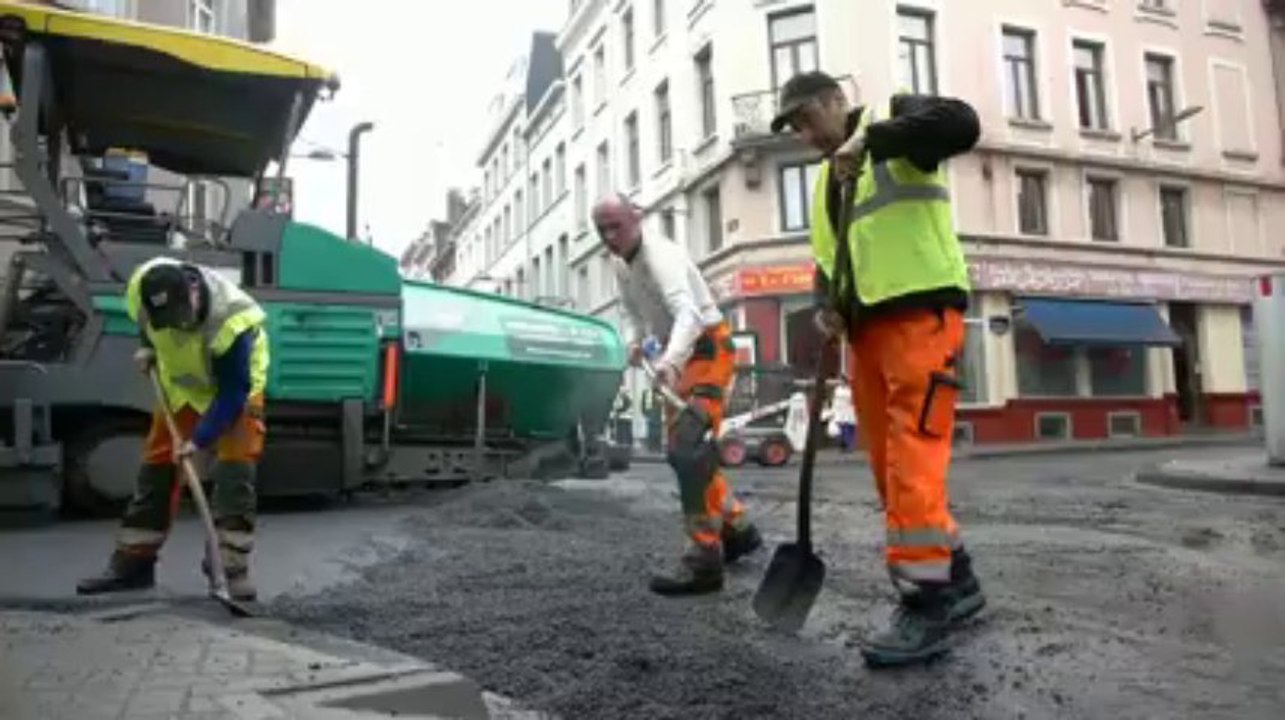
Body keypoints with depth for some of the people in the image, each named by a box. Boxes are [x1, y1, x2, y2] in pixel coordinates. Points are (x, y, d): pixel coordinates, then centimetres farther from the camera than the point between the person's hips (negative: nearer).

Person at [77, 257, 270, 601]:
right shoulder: (143, 285, -26)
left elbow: (232, 394, -33)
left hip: (234, 387, -5)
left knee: (235, 467, -17)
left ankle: (231, 565, -12)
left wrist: (199, 439, -37)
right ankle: (133, 561, 16)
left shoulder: (231, 321, -41)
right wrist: (147, 347, -8)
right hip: (180, 383, 5)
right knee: (157, 464, 6)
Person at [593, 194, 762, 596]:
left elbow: (688, 311, -41)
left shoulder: (660, 255, -23)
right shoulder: (622, 265, 6)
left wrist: (670, 361, -58)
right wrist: (634, 342, -3)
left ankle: (705, 559, -20)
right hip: (682, 355, 10)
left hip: (707, 348, -10)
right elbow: (632, 310, 19)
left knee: (689, 449, -20)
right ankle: (737, 529, 25)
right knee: (679, 450, 13)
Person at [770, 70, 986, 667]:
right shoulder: (826, 180, 25)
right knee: (889, 466, 9)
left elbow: (961, 124, -16)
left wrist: (872, 138, -19)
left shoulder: (892, 114, 5)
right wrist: (830, 308, 4)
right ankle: (956, 579, 22)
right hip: (868, 326, 8)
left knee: (912, 462, -14)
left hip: (921, 312, -8)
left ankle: (925, 605, -7)